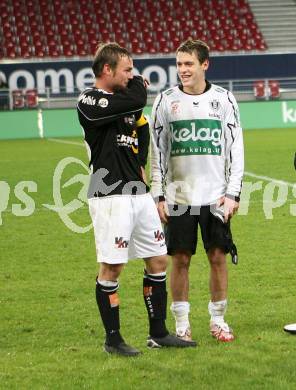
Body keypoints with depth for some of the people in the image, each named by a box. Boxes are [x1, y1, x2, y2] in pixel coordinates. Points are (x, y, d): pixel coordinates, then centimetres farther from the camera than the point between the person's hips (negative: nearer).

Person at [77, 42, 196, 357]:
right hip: (110, 197, -8)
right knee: (111, 268, -4)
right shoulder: (89, 101, -11)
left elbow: (142, 125, 33)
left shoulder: (124, 100, 15)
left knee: (158, 260, 9)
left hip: (139, 193, 8)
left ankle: (158, 333, 19)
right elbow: (137, 100, -22)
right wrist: (137, 84, 0)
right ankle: (112, 339, 8)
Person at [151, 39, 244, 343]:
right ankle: (181, 323, 12)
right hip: (178, 197, 0)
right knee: (180, 259, 2)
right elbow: (157, 151, 5)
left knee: (218, 256, 2)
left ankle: (218, 320, 15)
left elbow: (236, 148, 4)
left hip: (216, 195, 0)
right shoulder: (165, 101, 2)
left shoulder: (223, 99, 3)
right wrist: (158, 195, 0)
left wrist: (233, 193, -3)